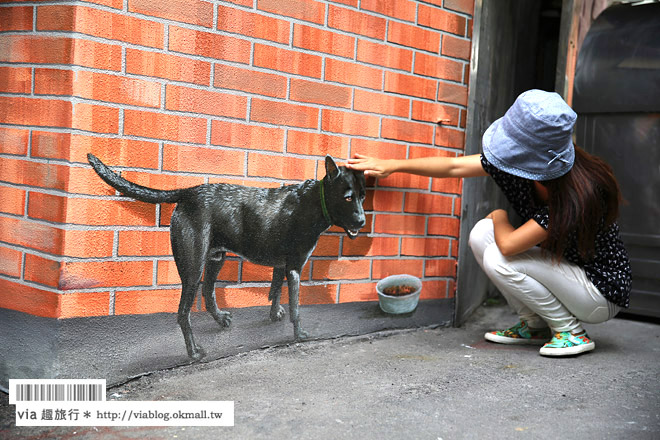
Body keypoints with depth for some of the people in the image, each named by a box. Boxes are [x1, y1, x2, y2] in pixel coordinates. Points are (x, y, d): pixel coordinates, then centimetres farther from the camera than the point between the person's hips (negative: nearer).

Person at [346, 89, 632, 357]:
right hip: (560, 265, 8)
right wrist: (392, 165, 1)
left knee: (499, 259, -23)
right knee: (482, 234, -7)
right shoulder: (521, 164, -12)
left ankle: (571, 332, -5)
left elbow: (508, 245, -33)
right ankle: (535, 326, 5)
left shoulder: (578, 194, -34)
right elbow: (455, 167, -2)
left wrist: (499, 217, -11)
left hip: (603, 293, -7)